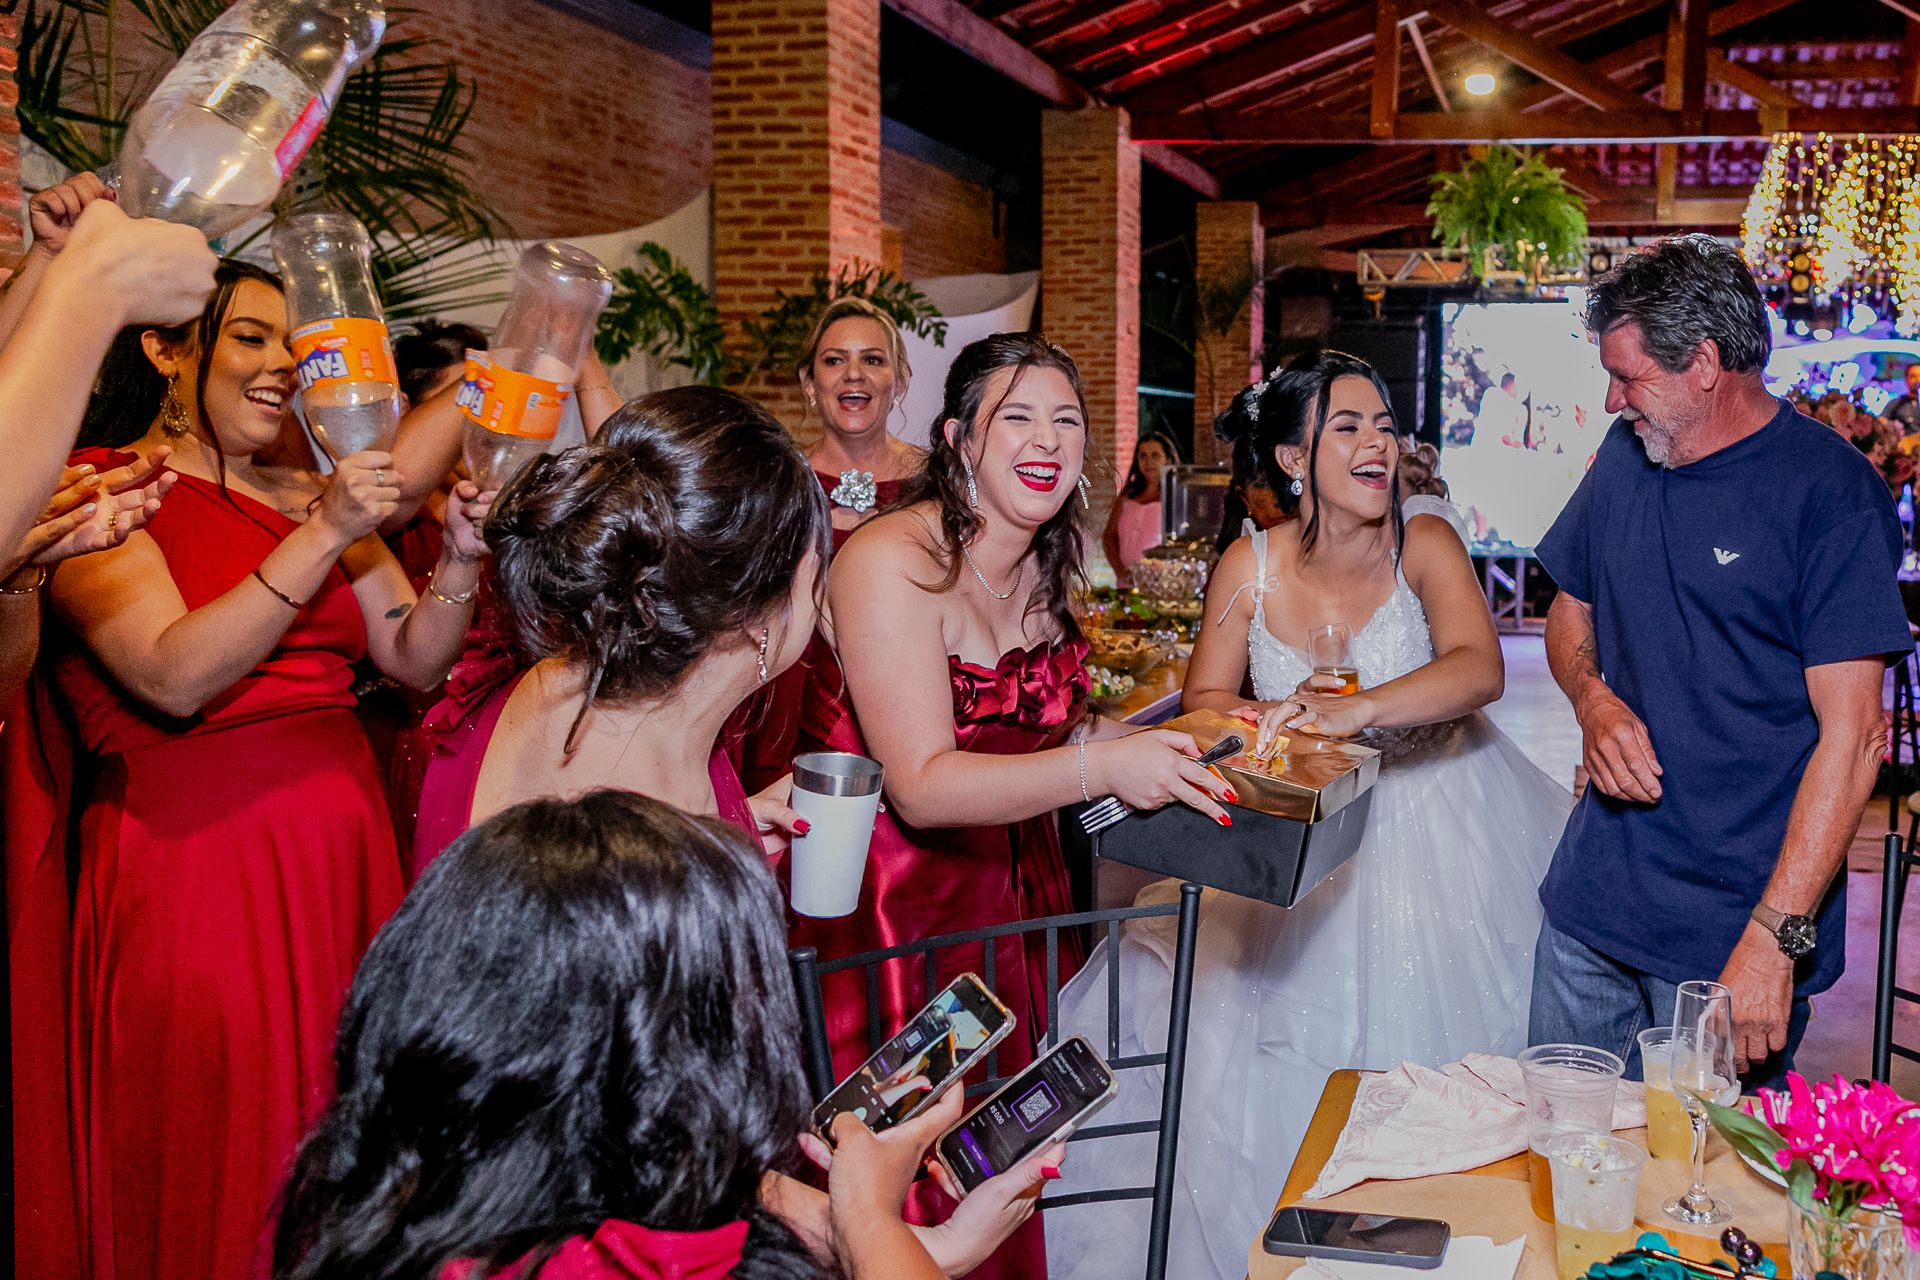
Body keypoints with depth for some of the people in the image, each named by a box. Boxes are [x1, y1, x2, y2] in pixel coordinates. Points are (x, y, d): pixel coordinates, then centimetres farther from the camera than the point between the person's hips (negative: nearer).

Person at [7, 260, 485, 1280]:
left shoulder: (315, 497, 14)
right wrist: (326, 536, -19)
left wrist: (459, 557, -8)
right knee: (216, 1170, 4)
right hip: (193, 859, -5)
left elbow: (416, 661, 10)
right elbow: (177, 678, -18)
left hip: (337, 850, 6)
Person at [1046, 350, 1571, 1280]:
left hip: (1435, 828, -1)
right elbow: (1204, 700, 0)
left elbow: (1480, 670, -26)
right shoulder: (1252, 566, -4)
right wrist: (1272, 719, -22)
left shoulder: (1426, 547, -10)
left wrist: (1353, 711, -42)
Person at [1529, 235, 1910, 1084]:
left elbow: (1852, 735, -17)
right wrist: (1594, 701, -4)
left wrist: (1774, 937, -22)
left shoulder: (1832, 493, -13)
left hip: (1732, 925, -6)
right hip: (1594, 890, 6)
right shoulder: (1627, 454, 8)